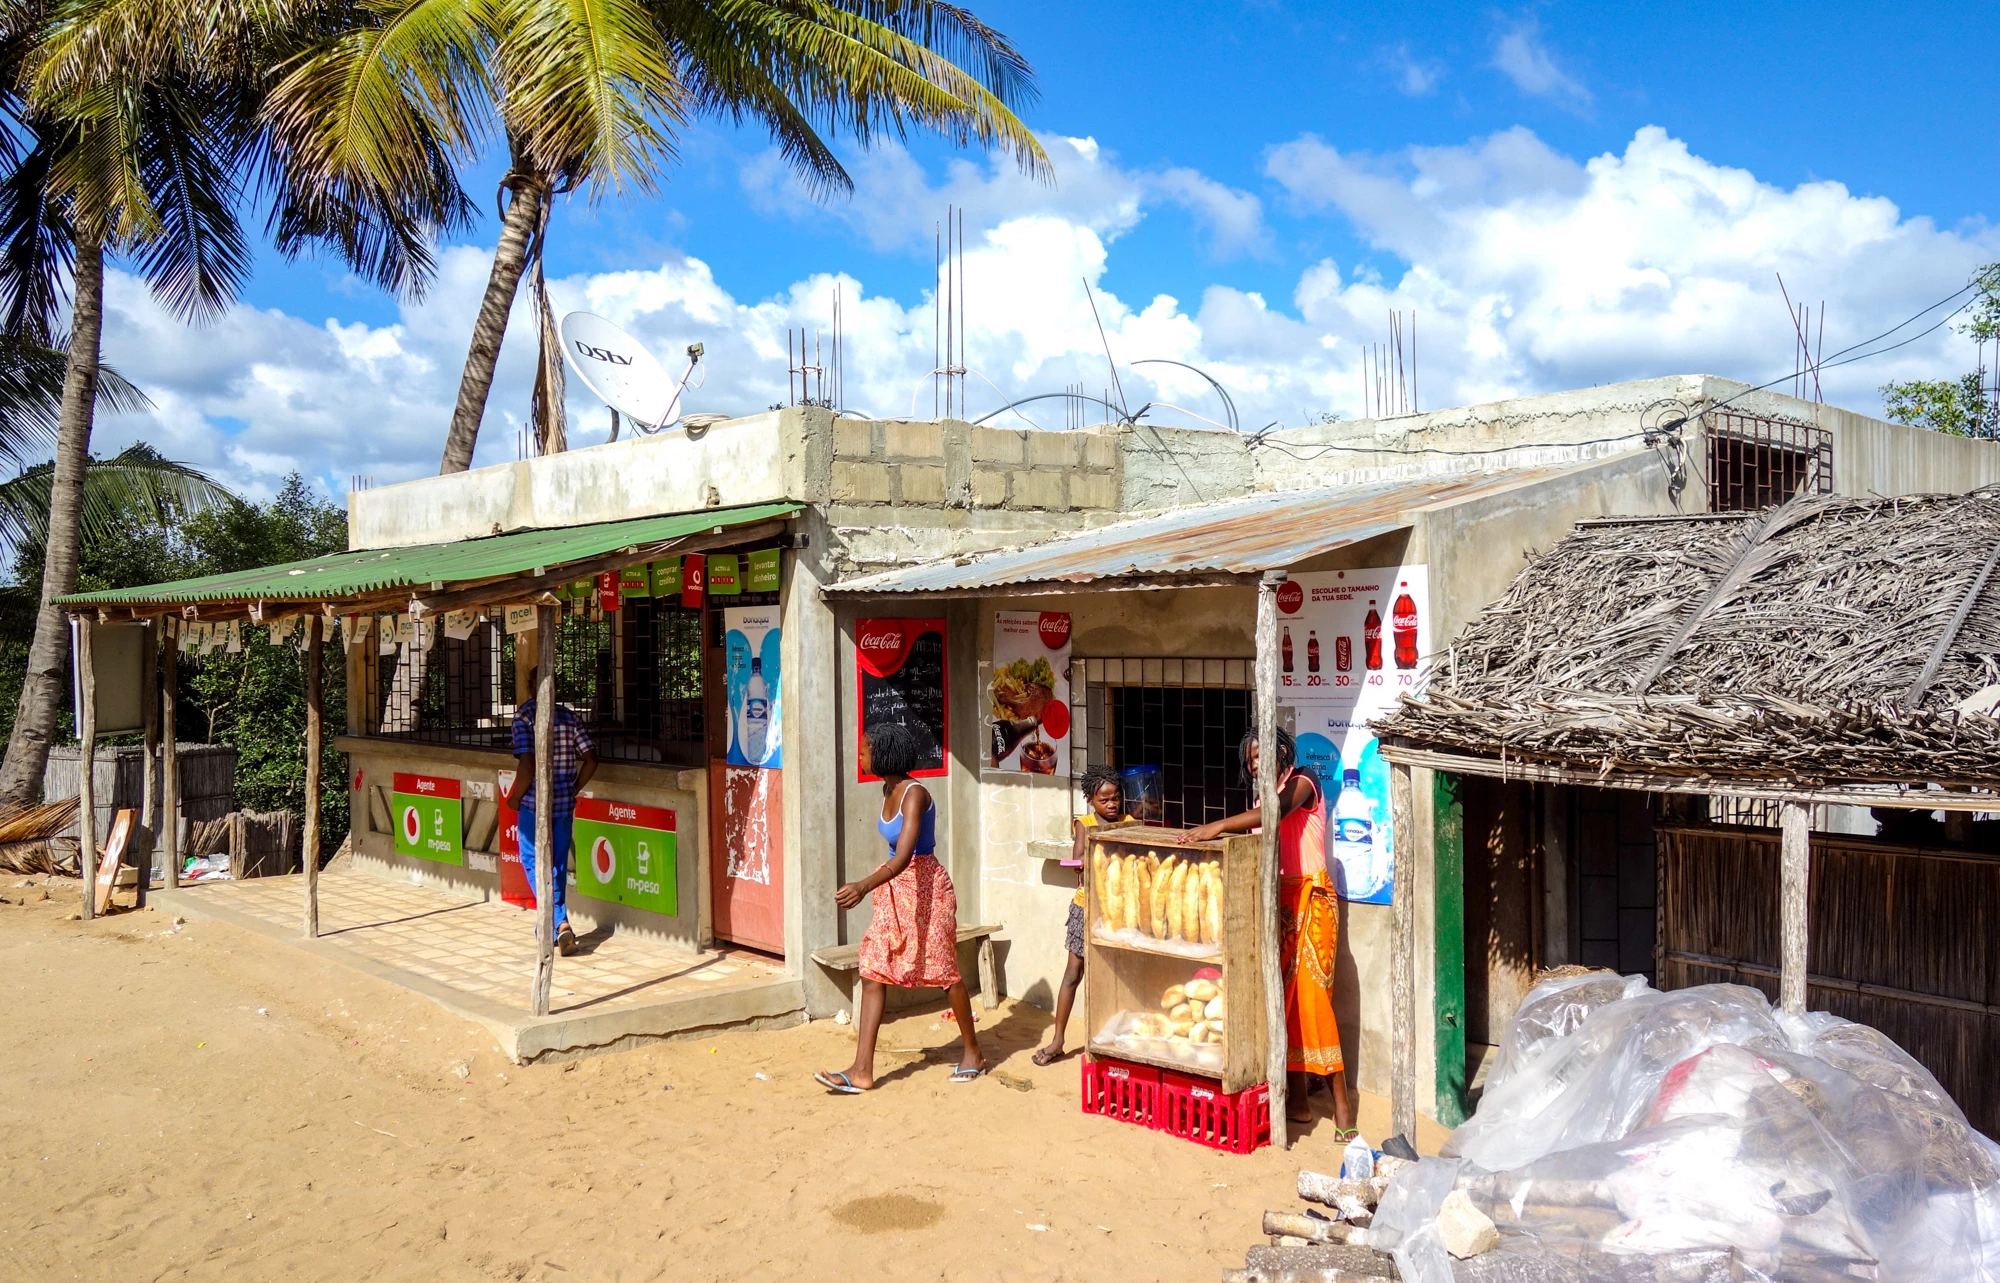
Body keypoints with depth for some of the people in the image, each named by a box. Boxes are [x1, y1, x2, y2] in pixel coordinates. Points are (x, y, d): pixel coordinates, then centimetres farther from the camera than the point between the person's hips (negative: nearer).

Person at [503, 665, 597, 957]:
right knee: (558, 864, 15)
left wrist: (514, 796, -5)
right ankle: (554, 927, 23)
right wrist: (573, 790, 12)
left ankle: (559, 922, -10)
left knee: (533, 861, 6)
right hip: (564, 804, 4)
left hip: (534, 803, -4)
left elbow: (527, 764, -19)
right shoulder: (569, 716, 3)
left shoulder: (524, 716, -11)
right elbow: (590, 760, -1)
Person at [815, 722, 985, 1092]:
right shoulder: (888, 790, 5)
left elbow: (904, 857, -32)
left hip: (926, 888, -8)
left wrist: (864, 886, -45)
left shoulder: (914, 794, -21)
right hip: (896, 889, 8)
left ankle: (973, 1052, 26)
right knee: (871, 971, 1)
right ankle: (862, 1069, 3)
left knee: (943, 972, 6)